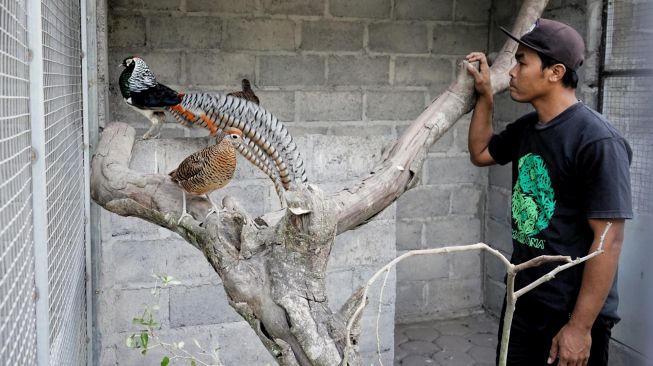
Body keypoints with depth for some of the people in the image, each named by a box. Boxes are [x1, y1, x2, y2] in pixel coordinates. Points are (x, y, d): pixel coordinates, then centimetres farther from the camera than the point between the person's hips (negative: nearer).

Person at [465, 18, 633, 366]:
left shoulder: (596, 140, -19)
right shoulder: (525, 129, 3)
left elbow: (608, 239, -20)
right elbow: (480, 153, 23)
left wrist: (580, 326, -20)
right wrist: (484, 94, 9)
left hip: (573, 313, -7)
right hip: (522, 301, 7)